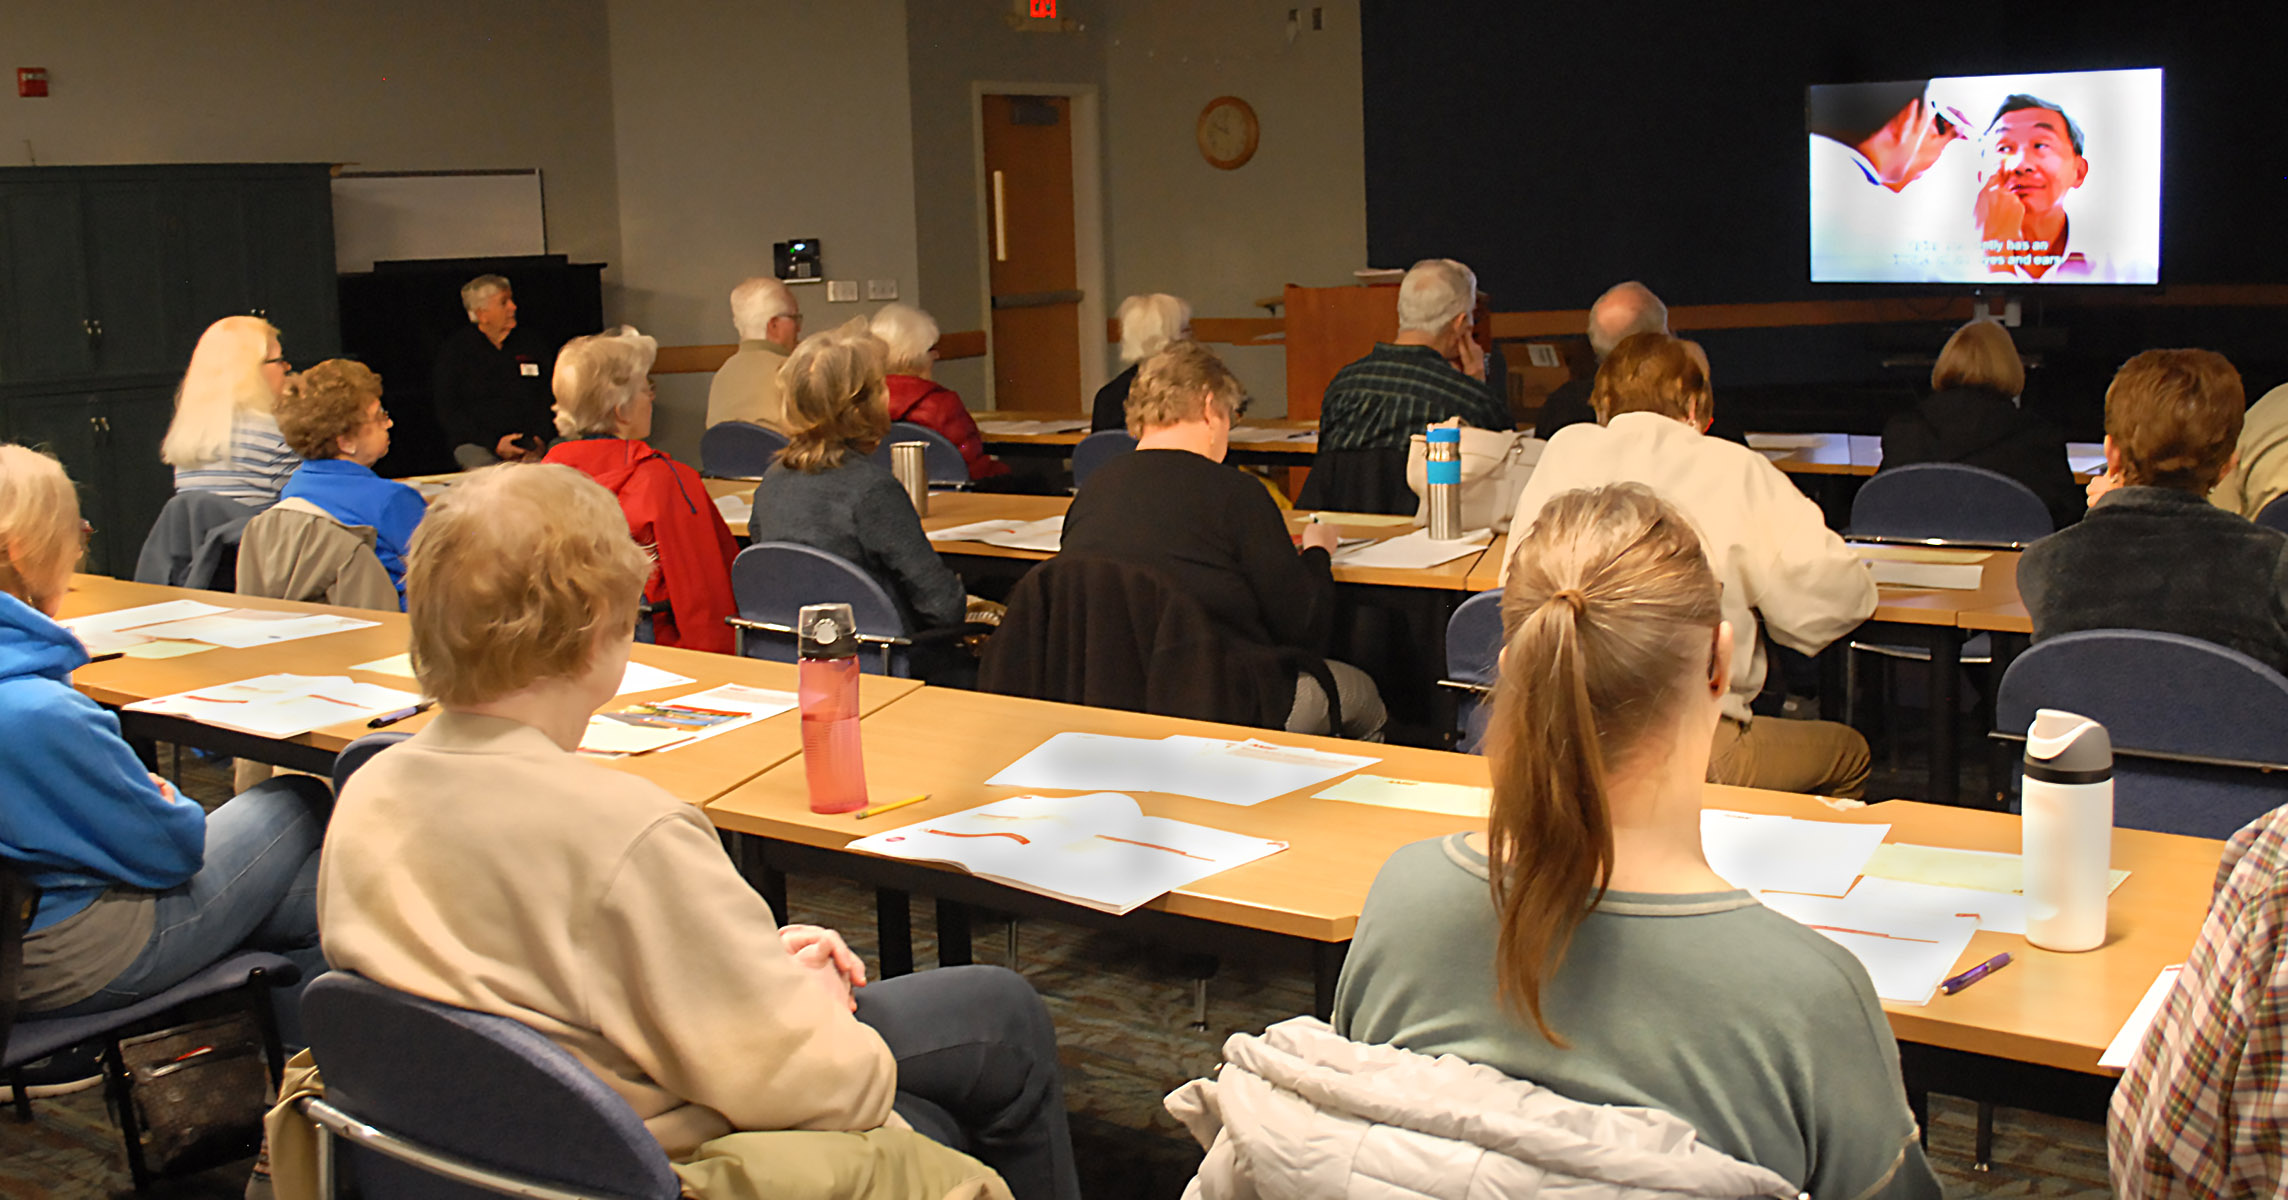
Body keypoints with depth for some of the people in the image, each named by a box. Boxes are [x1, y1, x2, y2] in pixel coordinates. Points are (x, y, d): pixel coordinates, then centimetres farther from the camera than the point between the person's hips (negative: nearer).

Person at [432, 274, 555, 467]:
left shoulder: (529, 346, 20)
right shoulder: (455, 350, 8)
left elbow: (547, 400, 17)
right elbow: (448, 413, 0)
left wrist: (540, 439, -4)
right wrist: (494, 444, -12)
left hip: (531, 447, 3)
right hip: (477, 445, -3)